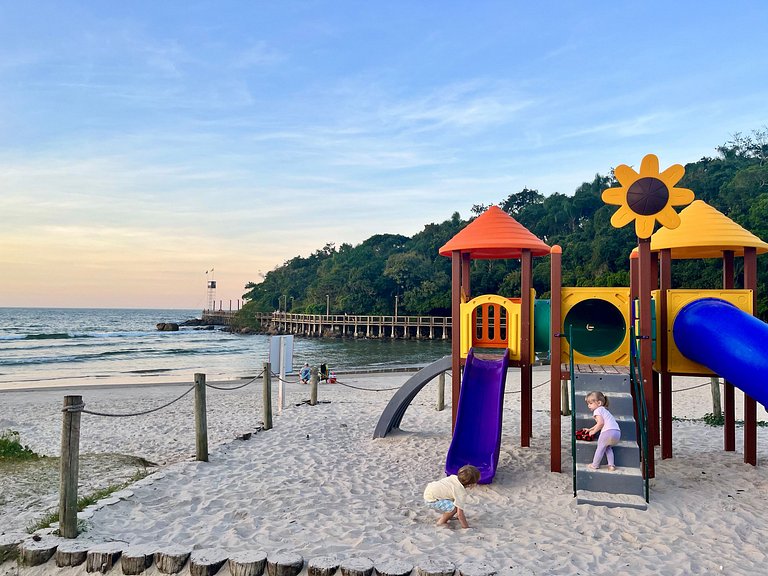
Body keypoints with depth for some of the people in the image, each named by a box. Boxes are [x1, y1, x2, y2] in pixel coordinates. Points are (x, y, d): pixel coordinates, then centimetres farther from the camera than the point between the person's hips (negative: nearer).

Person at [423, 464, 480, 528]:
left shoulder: (454, 477, 1)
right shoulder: (462, 493, -20)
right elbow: (460, 513, -20)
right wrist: (465, 526, -5)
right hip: (431, 499, -9)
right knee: (454, 508, -22)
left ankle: (442, 517, 25)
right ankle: (441, 522, 0)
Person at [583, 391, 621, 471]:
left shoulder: (597, 410, 2)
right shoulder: (604, 410, 31)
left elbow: (600, 423, -12)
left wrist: (593, 431, 1)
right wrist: (590, 429, 43)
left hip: (608, 431, -9)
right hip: (617, 433, 9)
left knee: (600, 448, 6)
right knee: (607, 447, 26)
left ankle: (595, 465, 14)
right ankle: (611, 465, 17)